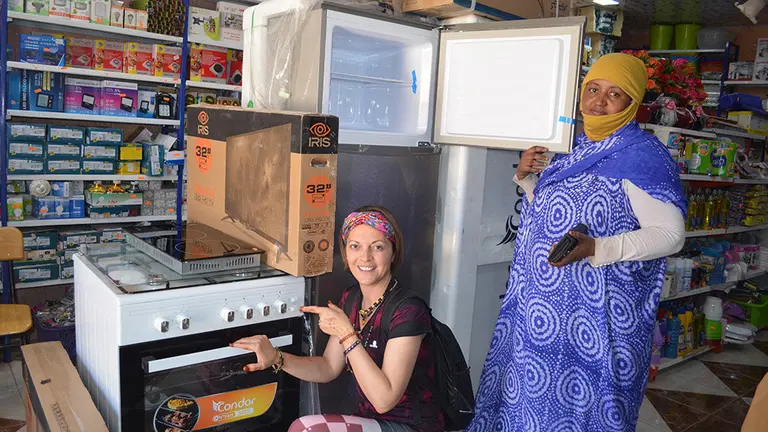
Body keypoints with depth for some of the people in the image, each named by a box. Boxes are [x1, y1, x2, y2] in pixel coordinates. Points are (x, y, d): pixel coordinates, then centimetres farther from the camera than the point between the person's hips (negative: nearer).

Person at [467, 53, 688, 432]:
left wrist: (594, 249, -31)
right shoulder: (583, 149, 11)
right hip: (544, 300, 8)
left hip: (594, 310, -8)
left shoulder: (642, 156, -14)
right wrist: (526, 178, 3)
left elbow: (669, 234, -19)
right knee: (527, 390, 19)